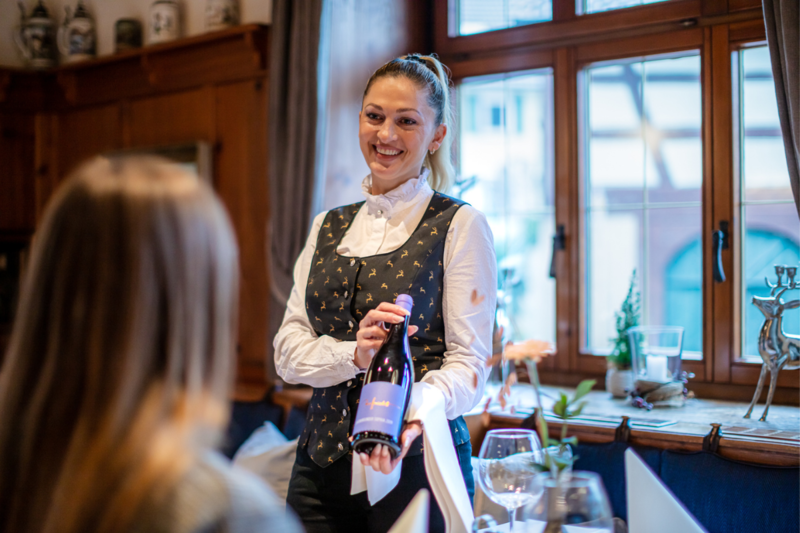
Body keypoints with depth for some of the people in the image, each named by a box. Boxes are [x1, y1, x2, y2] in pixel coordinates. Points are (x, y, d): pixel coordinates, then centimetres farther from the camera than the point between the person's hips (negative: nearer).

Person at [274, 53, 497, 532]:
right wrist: (354, 354, -16)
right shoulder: (328, 227, 11)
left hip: (415, 462, -4)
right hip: (321, 464, 4)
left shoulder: (461, 226, -4)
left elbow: (469, 361, -10)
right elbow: (288, 350, 4)